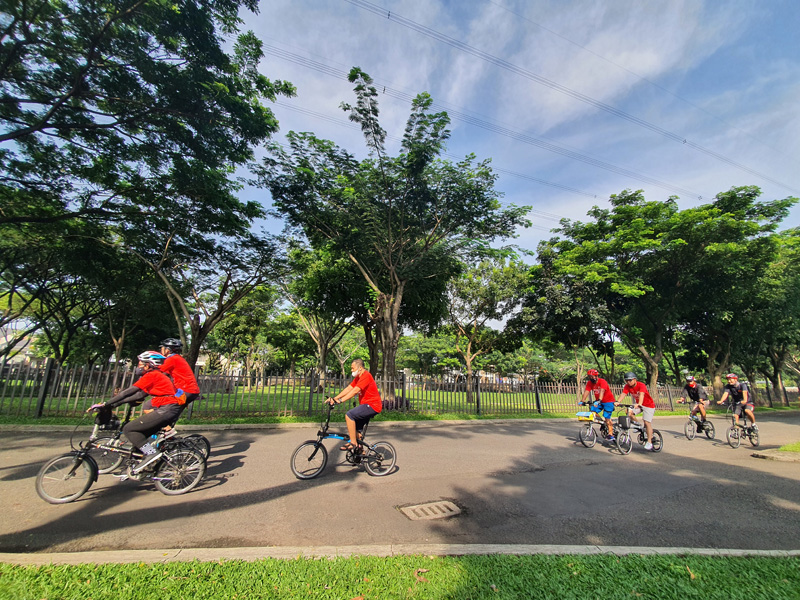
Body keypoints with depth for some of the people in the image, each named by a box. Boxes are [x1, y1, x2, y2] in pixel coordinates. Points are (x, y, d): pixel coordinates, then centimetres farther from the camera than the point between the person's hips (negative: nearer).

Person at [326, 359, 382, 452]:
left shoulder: (366, 376, -16)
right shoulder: (358, 377, 15)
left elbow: (355, 391, -25)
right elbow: (348, 389, 9)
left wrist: (340, 400, -29)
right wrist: (334, 398, -1)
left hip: (372, 406, -10)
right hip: (367, 406, 10)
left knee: (349, 415, -21)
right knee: (356, 429, 13)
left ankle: (353, 443, -14)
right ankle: (359, 450, 25)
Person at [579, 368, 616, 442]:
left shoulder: (602, 382, -24)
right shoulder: (589, 383, -7)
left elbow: (602, 391, -39)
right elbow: (586, 392, -16)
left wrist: (599, 401, -52)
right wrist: (582, 401, -29)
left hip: (608, 401, -6)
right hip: (598, 401, 6)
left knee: (607, 417, -10)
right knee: (592, 410, -11)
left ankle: (611, 434, 3)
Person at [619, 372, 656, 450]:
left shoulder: (641, 385, -27)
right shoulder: (627, 386, -13)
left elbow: (641, 394, -44)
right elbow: (623, 394, -26)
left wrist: (639, 404, -61)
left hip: (649, 405, -5)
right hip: (638, 404, 5)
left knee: (647, 422, -12)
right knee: (629, 412, -18)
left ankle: (649, 442, -2)